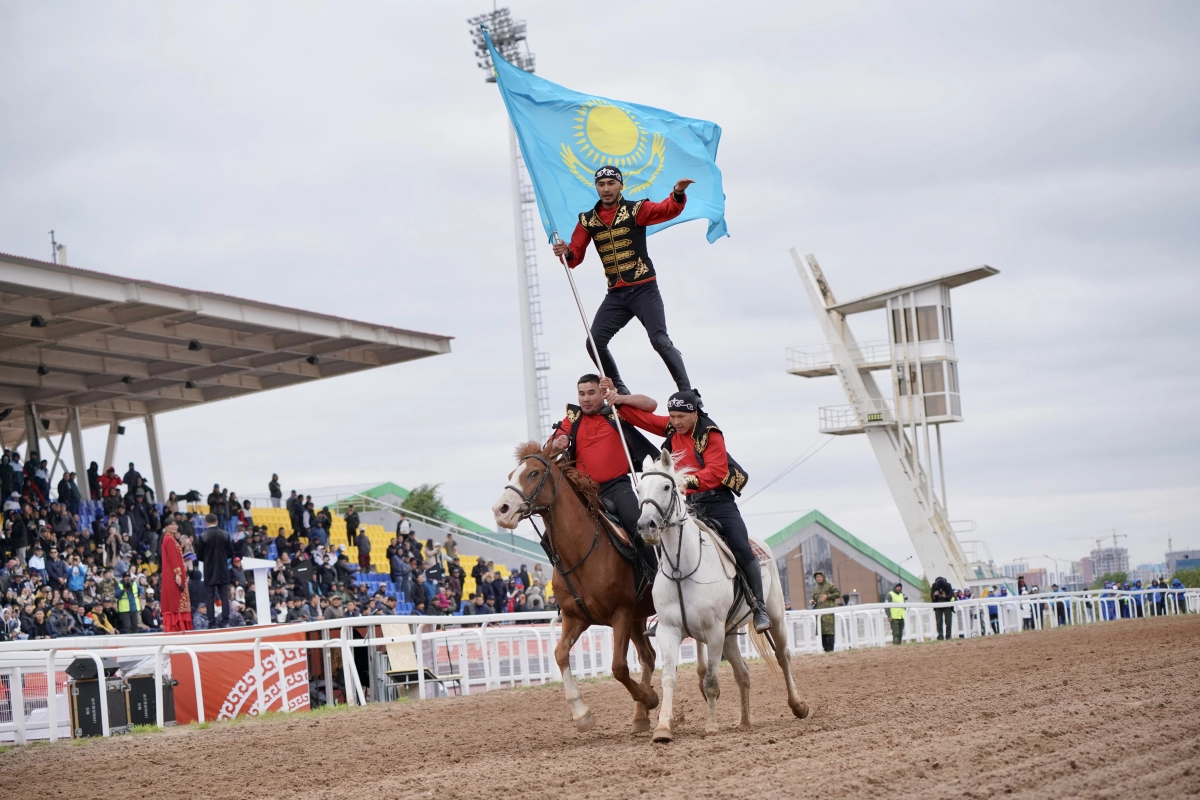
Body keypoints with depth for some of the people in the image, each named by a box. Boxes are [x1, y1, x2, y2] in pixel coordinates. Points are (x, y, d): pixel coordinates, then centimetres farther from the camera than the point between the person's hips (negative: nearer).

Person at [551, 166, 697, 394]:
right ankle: (618, 390, 16)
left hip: (644, 289, -5)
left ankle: (686, 392, -8)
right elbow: (576, 256, 8)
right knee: (594, 343, -2)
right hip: (616, 295, 5)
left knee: (660, 341, -14)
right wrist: (566, 253, -17)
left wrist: (678, 194, -39)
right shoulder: (587, 220, 8)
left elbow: (667, 210, -18)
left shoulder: (636, 209, -3)